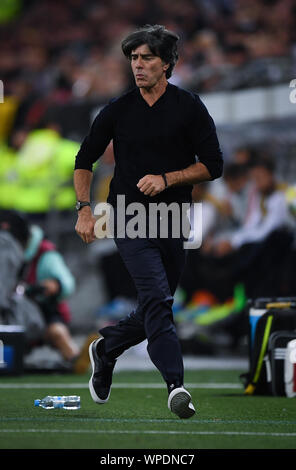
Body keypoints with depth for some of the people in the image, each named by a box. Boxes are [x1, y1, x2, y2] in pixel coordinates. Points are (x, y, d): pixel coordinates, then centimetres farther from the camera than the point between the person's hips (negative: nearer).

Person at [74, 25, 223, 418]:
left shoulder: (189, 107, 0)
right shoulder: (118, 110, 3)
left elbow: (213, 165, -2)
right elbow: (84, 160, 12)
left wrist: (167, 179, -14)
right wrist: (84, 209, 1)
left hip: (173, 222, 2)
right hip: (129, 219, -2)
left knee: (156, 310, 12)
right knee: (157, 299, -21)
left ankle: (106, 348, 39)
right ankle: (176, 384, -29)